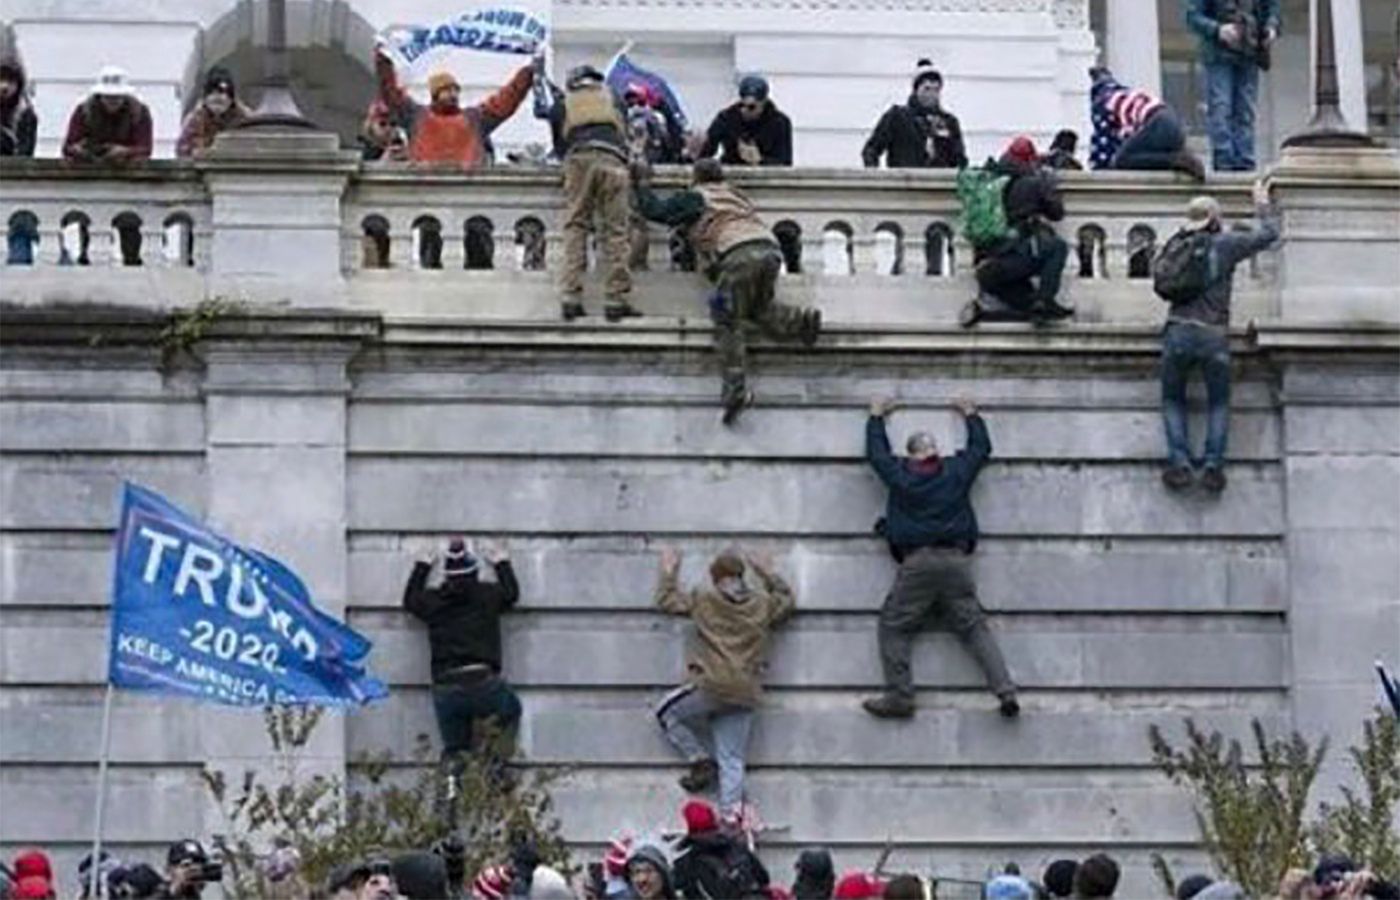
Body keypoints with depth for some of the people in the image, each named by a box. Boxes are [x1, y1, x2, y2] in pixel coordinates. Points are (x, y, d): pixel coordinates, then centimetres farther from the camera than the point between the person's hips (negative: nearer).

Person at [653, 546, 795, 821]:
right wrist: (768, 574, 41)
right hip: (744, 696, 4)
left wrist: (669, 571, 32)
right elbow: (788, 600, 32)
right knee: (732, 761, 4)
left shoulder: (703, 599, 3)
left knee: (668, 714, 20)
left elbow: (667, 600, 17)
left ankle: (701, 761, 9)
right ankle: (731, 816, -6)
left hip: (710, 687, -4)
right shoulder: (763, 604, 11)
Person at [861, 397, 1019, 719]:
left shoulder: (899, 474, 6)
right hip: (956, 560, 3)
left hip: (917, 562, -3)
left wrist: (876, 417, 42)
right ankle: (1006, 691, -10)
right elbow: (981, 447, 30)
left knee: (894, 626, 4)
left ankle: (899, 696, -7)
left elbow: (876, 452, 25)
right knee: (974, 627, 2)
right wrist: (971, 415, 46)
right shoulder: (957, 470, 10)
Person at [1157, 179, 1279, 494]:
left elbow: (1158, 281, 20)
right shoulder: (1224, 244, 2)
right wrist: (1263, 203, 28)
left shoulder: (1176, 246, 10)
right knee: (1218, 403, 15)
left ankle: (1179, 463, -1)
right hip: (1214, 336, -2)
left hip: (1178, 332, 2)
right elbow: (1269, 234, 11)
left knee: (1173, 400, 15)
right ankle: (1213, 464, 1)